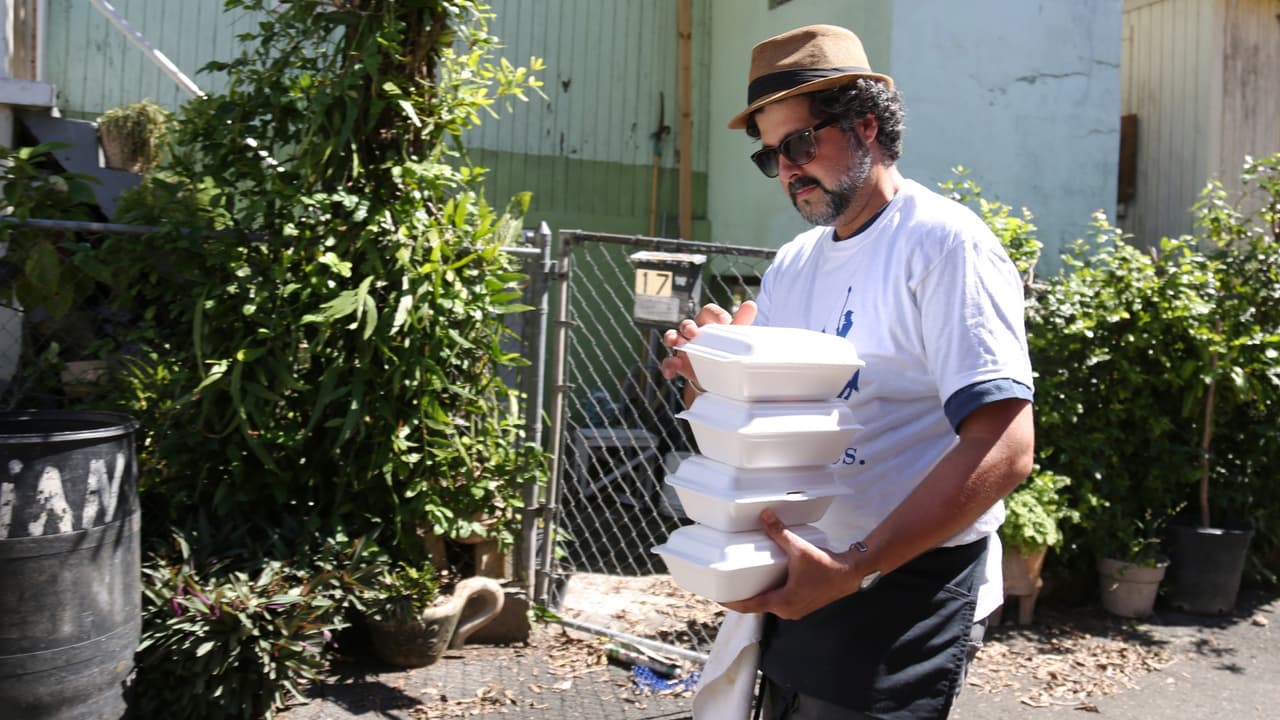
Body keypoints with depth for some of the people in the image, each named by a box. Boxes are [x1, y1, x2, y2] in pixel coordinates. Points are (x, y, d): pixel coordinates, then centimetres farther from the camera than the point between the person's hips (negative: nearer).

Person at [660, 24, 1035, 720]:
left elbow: (1004, 447, -23)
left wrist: (852, 568, -29)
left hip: (905, 594, -6)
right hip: (796, 582, 7)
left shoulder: (944, 244, -14)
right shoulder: (790, 264, 8)